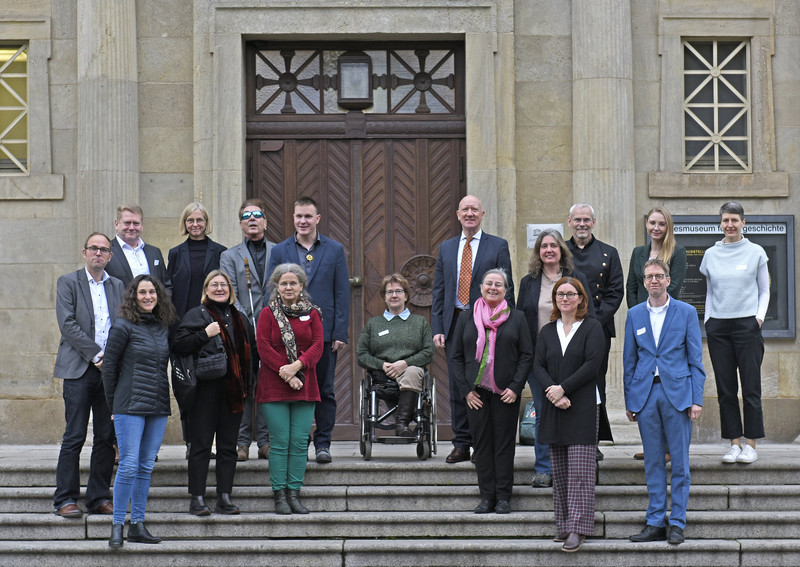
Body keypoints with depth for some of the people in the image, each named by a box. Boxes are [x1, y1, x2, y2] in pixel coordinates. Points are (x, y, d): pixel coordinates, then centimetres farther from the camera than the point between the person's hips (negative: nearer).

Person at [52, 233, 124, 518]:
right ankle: (65, 499, 0)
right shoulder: (68, 282, 3)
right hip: (79, 369, -4)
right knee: (74, 436, -5)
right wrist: (95, 355, -12)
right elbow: (67, 324, -7)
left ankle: (99, 497, 11)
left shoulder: (118, 286, 16)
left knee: (107, 437, 4)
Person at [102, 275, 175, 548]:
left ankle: (138, 525, 13)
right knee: (129, 466, -9)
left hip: (158, 407, 5)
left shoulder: (164, 328, 11)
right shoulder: (124, 327, -4)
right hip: (130, 407, -5)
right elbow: (109, 365, -1)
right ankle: (117, 526, -3)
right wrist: (114, 404, 2)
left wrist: (164, 401, 13)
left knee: (146, 467, 7)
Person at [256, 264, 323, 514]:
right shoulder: (268, 313, 5)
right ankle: (280, 495, 0)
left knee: (300, 442, 0)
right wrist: (285, 373, -13)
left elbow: (317, 346, 1)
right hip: (274, 387, -2)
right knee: (280, 442, -4)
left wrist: (296, 366, -15)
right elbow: (264, 347, -3)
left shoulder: (312, 313, 10)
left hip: (305, 386, 2)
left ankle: (294, 494, 5)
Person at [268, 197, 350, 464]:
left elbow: (342, 294, 3)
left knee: (325, 390, 3)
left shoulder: (335, 250, 5)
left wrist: (340, 333, -5)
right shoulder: (280, 251, 7)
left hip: (324, 332, 0)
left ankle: (323, 444, 11)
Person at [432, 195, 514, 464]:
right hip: (454, 323, 3)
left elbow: (506, 289, 0)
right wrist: (437, 328, 3)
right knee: (457, 386, 6)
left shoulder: (498, 246, 3)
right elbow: (439, 291, 12)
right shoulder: (446, 248, 14)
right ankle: (461, 444, 12)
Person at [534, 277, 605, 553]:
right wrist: (552, 391, -12)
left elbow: (592, 365, -9)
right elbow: (538, 366, 5)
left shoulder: (592, 328, 2)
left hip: (583, 406, -5)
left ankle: (578, 529, -10)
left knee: (580, 470, -9)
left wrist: (563, 388, -13)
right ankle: (563, 525, 13)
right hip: (555, 408, 5)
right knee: (559, 471, 7)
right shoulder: (547, 331, 14)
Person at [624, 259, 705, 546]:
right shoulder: (635, 315, 9)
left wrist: (696, 399, -6)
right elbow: (629, 360, 12)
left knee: (679, 462, 0)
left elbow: (695, 359, 1)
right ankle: (655, 522, 10)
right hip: (645, 394, 2)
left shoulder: (686, 312, 3)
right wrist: (629, 401, 7)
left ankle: (677, 523, 5)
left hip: (677, 393, -2)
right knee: (653, 461, 5)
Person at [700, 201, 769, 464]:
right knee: (725, 388, 2)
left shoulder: (755, 252, 2)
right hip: (718, 326, 3)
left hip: (747, 324, -3)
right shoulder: (711, 254, 10)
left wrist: (760, 315, -6)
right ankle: (734, 443, 8)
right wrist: (707, 319, 7)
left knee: (750, 386, -4)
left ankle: (750, 444, 2)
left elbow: (764, 290, 8)